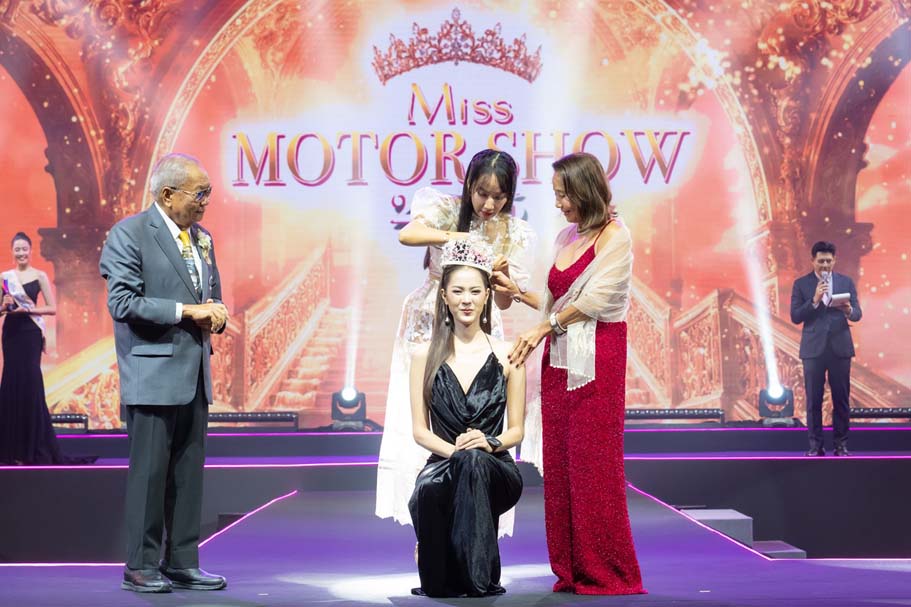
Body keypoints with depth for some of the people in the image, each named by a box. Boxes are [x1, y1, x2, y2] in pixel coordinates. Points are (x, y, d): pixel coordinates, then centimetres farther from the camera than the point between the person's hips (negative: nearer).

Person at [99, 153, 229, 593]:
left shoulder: (201, 239, 15)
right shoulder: (129, 234, -8)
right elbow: (122, 302, -16)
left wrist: (215, 314, 0)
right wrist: (187, 311, -17)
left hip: (194, 373, 7)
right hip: (153, 373, -7)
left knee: (189, 472, 9)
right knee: (150, 470, -2)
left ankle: (182, 564, 17)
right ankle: (140, 566, 8)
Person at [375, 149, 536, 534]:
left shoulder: (516, 234, -2)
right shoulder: (448, 210, -7)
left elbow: (504, 303, -1)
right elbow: (407, 235, -27)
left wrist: (505, 283, -24)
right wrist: (454, 236, -40)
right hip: (429, 330, -1)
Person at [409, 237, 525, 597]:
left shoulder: (507, 355, 8)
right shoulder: (426, 356, 9)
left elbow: (516, 430, 8)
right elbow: (420, 430, 5)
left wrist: (489, 443, -15)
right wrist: (453, 450, -16)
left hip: (495, 469, -1)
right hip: (442, 464, 1)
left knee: (474, 462, -38)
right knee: (429, 491, -37)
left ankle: (477, 575, -26)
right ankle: (444, 576, -8)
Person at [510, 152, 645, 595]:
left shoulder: (615, 237, -6)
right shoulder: (565, 237, 15)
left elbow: (593, 299, -13)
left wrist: (545, 327, -6)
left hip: (596, 363, -7)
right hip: (559, 362, 7)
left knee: (593, 468, -4)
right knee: (559, 467, 7)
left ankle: (605, 572, 6)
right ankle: (571, 571, 15)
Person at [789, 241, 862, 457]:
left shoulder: (846, 282, 7)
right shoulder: (801, 284, 2)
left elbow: (858, 314, 3)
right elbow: (795, 317, -5)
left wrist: (849, 311, -19)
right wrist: (814, 301, -18)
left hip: (840, 347, 1)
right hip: (813, 348, -1)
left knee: (841, 398, 4)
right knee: (814, 399, 1)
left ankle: (841, 444, 13)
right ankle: (815, 445, 8)